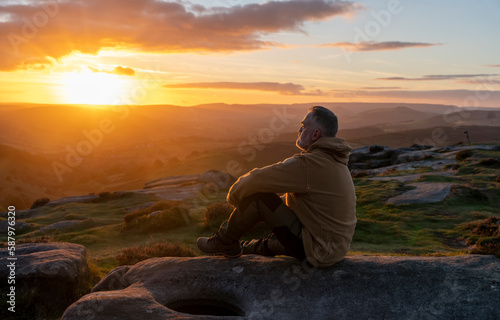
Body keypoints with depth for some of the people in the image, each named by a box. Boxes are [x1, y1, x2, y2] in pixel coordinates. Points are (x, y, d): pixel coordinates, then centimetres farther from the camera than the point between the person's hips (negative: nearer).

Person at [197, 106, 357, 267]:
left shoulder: (308, 163, -21)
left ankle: (225, 242, 10)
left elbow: (256, 180, -18)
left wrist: (234, 195, 1)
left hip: (316, 251, -9)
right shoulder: (335, 161, 10)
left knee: (257, 196, -9)